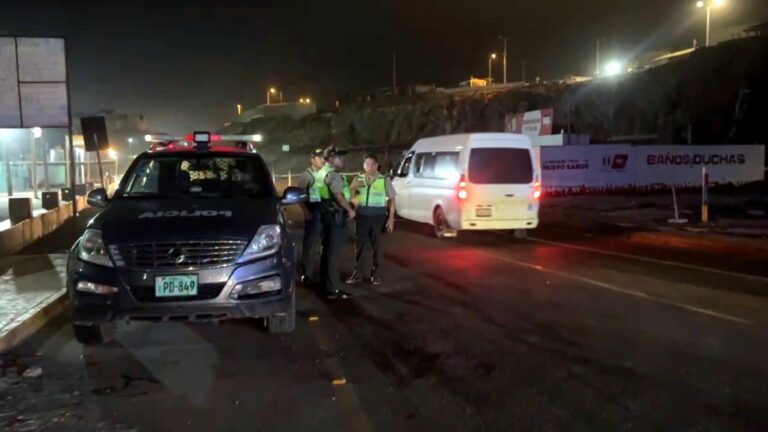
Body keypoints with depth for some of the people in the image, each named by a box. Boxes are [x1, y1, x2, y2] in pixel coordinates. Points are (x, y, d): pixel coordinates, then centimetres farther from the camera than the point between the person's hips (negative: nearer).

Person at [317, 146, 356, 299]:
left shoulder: (322, 172, 15)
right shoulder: (332, 174, -17)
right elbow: (339, 195, -27)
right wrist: (350, 210, -17)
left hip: (327, 213, 10)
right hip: (336, 215, -10)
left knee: (327, 249, 18)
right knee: (334, 251, -8)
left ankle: (325, 281, 28)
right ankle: (333, 289, -5)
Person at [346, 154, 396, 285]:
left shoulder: (385, 180, -1)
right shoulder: (358, 179, 6)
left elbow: (391, 199, 1)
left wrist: (391, 218, -5)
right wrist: (353, 188, -12)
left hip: (378, 217, -2)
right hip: (362, 216, 2)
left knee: (376, 246, 8)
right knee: (360, 245, 5)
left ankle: (375, 274, 18)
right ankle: (356, 273, 14)